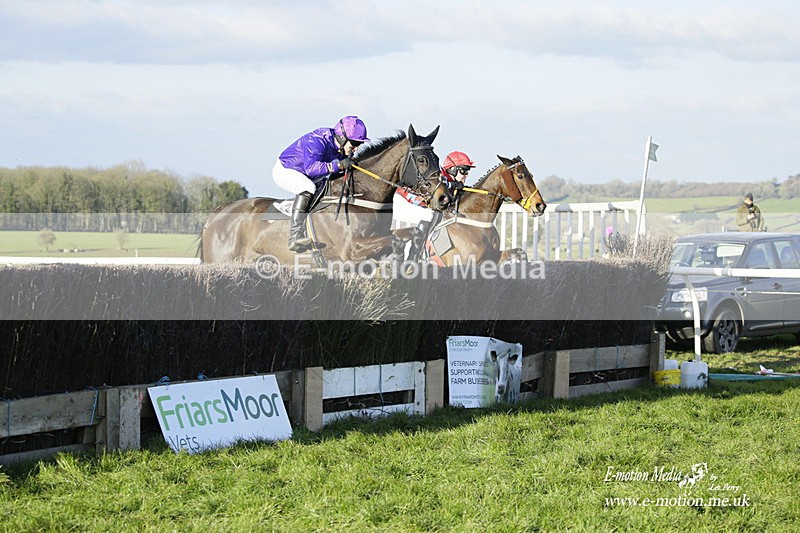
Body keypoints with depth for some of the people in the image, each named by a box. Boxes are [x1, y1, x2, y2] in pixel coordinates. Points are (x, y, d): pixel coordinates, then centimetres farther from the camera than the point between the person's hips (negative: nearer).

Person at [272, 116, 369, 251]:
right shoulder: (317, 141, -32)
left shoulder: (341, 148, -6)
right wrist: (338, 165, -50)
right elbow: (311, 168, -44)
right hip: (284, 170, -9)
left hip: (304, 176, 9)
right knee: (308, 188, -33)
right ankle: (295, 237, -40)